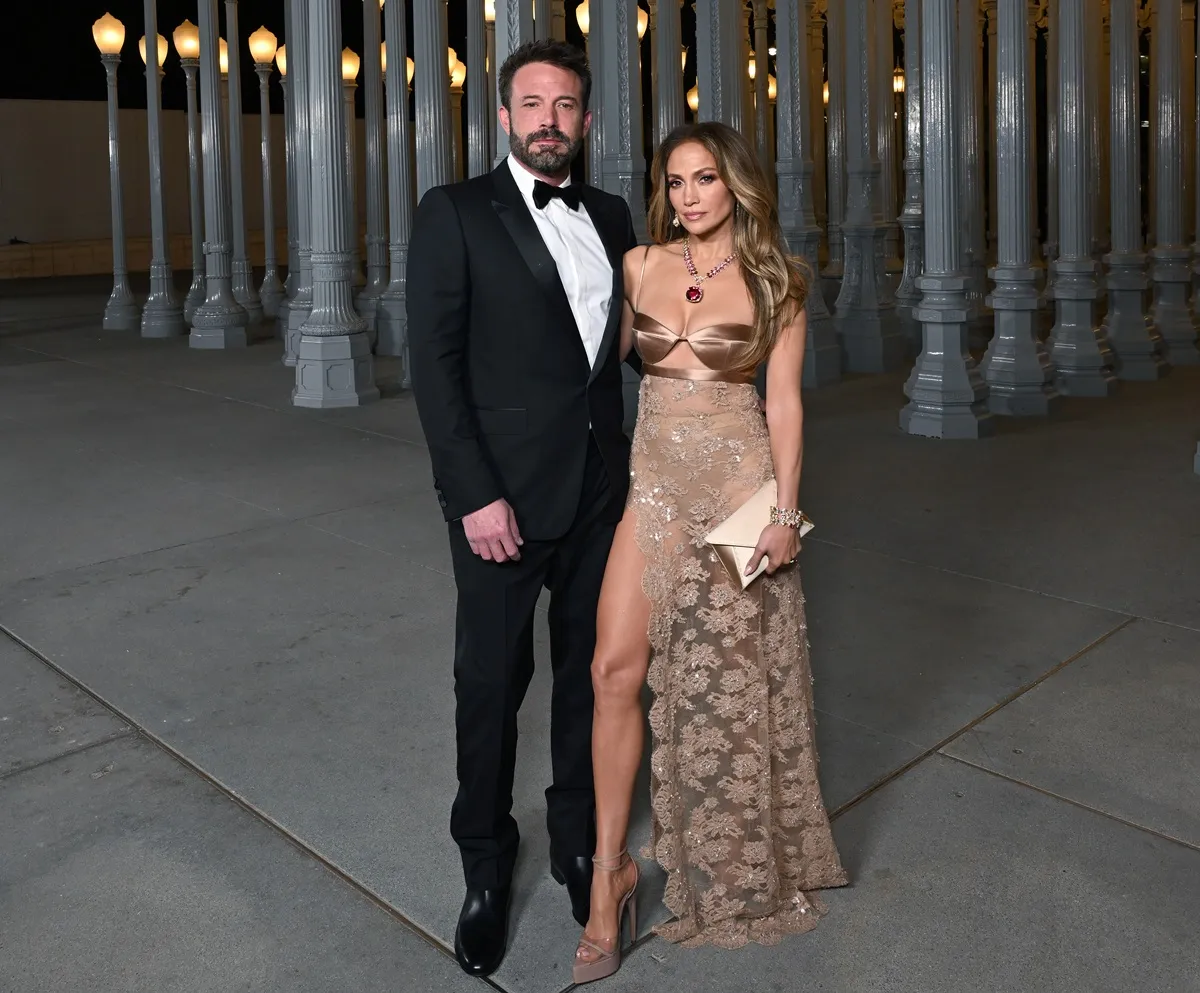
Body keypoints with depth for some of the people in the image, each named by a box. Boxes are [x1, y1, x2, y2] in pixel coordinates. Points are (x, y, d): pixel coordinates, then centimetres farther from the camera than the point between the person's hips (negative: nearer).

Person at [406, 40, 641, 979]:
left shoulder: (610, 216, 11)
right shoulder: (455, 213, -5)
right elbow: (434, 361, -11)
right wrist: (475, 494, -16)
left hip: (600, 487, 5)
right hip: (503, 494, -4)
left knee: (590, 671, 14)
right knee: (492, 682, 6)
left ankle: (580, 842, 34)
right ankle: (487, 867, 25)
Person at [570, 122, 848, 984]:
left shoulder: (775, 282, 0)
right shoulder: (641, 265, 6)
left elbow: (784, 403, -2)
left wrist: (786, 510, -8)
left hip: (739, 482, -2)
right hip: (657, 482, 2)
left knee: (729, 677, 8)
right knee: (616, 669, -6)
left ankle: (738, 860, 33)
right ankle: (610, 873, 8)